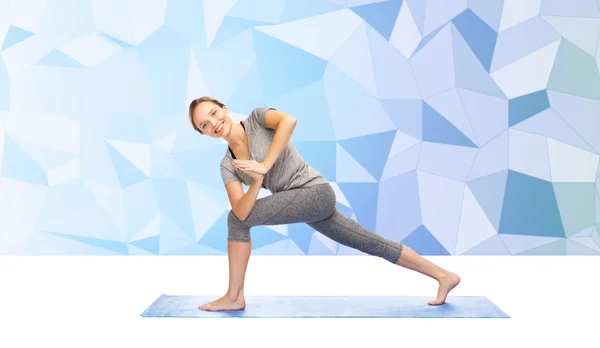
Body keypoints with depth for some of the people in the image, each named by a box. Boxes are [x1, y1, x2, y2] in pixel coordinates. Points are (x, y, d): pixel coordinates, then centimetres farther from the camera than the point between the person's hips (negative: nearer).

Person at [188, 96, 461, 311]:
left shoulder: (256, 118, -6)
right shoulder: (227, 165, 8)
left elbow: (289, 120, -29)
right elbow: (242, 211, -8)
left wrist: (264, 166, -29)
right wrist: (256, 182, -27)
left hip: (316, 191, -8)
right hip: (304, 204, 8)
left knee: (235, 221, -15)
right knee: (374, 244, 13)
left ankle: (234, 297, -1)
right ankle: (444, 276, 24)